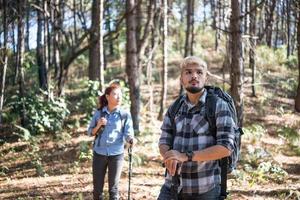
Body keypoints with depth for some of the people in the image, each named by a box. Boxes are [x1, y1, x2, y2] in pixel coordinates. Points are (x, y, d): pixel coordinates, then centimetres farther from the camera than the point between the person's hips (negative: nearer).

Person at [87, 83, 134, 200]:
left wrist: (131, 140, -28)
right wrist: (98, 126, -13)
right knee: (97, 187, 9)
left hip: (116, 154, -1)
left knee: (113, 187, 6)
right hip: (99, 153, 2)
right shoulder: (98, 113, 1)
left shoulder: (125, 114, -3)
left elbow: (128, 134, -7)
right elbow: (90, 132, 6)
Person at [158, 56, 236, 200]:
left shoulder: (218, 106, -8)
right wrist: (169, 157, -18)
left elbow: (226, 147, -15)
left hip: (205, 188, -4)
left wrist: (186, 156, -22)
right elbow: (164, 141, 6)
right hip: (172, 185, 4)